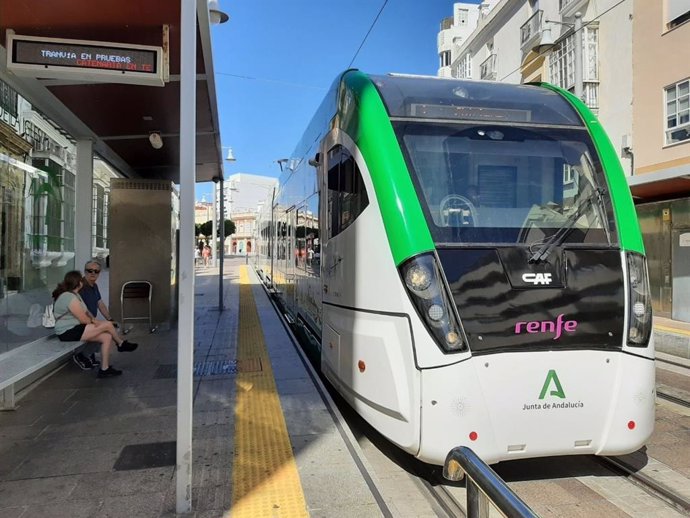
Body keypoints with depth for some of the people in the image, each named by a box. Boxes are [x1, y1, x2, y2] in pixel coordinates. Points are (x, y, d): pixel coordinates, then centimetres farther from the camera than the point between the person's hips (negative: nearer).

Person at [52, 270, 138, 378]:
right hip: (68, 332, -11)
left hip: (75, 328, 11)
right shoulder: (69, 298, -21)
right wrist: (93, 321, 0)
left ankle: (104, 369, -3)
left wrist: (93, 320, 0)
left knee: (107, 337, -5)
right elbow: (83, 319, -20)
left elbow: (86, 312, 17)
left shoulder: (73, 294, 14)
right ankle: (121, 344, 10)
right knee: (108, 325, -16)